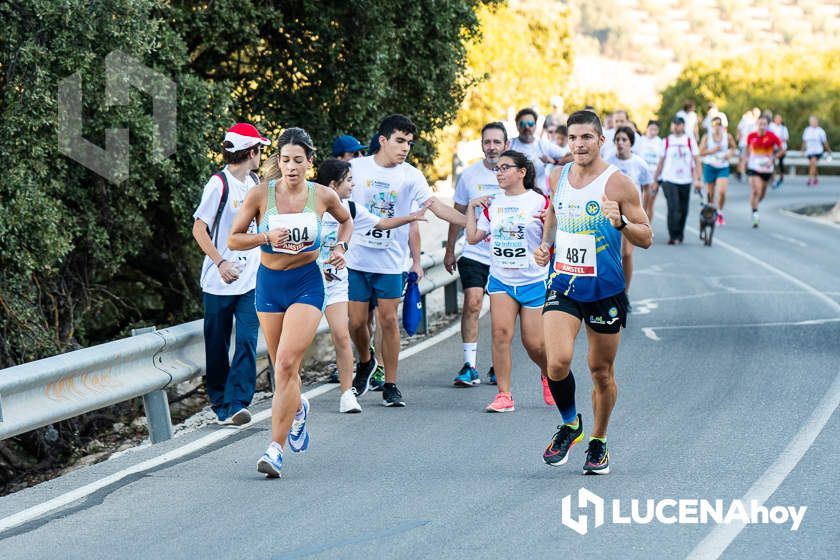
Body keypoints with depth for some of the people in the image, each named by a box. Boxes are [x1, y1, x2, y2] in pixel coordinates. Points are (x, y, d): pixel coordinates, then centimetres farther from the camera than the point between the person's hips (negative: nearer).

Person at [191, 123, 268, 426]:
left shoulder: (255, 182, 11)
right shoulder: (219, 183, -10)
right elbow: (199, 229, -10)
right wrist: (221, 263, -19)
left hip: (251, 279, 5)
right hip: (220, 283, -5)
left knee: (247, 341, -8)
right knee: (218, 346, 5)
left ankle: (236, 403, -9)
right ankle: (220, 403, 17)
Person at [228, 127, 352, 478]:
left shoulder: (323, 196, -4)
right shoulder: (260, 194, -7)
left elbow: (346, 219, 19)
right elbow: (233, 240, -2)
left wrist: (341, 246, 1)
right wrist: (266, 237, -18)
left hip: (307, 284, -2)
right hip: (269, 283, 2)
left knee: (286, 364, -17)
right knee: (283, 368, 12)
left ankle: (276, 448, -16)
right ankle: (298, 409, 47)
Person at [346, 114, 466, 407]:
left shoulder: (410, 176, -2)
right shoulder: (356, 168, -2)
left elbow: (436, 206, -9)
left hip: (390, 262, 0)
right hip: (356, 259, 0)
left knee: (388, 320, -3)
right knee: (356, 322, 2)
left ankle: (390, 385, 7)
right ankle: (365, 362, 33)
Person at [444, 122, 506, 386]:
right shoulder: (469, 175, 2)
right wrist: (449, 250, 12)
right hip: (474, 253, 0)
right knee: (472, 304, -14)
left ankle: (497, 366, 19)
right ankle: (470, 366, -12)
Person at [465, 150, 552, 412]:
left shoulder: (539, 201, -5)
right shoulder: (492, 203, 8)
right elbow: (473, 236, 10)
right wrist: (471, 207, 7)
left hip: (534, 280, -3)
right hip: (501, 280, 3)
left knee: (534, 343, 0)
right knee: (501, 331, -16)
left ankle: (548, 375, 34)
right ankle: (504, 395, -10)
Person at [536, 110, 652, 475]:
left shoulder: (617, 184, -8)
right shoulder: (559, 178, 5)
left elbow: (646, 239, -7)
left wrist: (620, 222, -26)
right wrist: (545, 245, 7)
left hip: (605, 290, -2)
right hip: (563, 285, 2)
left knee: (602, 372, 9)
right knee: (558, 362, -17)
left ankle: (598, 443, 29)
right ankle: (570, 426, 9)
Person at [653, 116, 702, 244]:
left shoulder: (689, 141, 5)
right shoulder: (667, 141, 5)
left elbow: (696, 161, 4)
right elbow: (661, 162, 10)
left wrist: (697, 179, -7)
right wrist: (654, 180, 8)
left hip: (685, 181, 2)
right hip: (669, 180, -2)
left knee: (683, 210, 8)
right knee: (673, 208, -15)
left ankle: (679, 235, 24)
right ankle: (673, 236, -14)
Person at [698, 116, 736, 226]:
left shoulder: (728, 136, -2)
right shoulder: (706, 137, -6)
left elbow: (733, 146, 17)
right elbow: (701, 152, -8)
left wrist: (729, 153, -3)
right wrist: (713, 150, -19)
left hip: (723, 167, 0)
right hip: (710, 166, 0)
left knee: (722, 192, -15)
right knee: (710, 193, 7)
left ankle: (720, 213, 8)